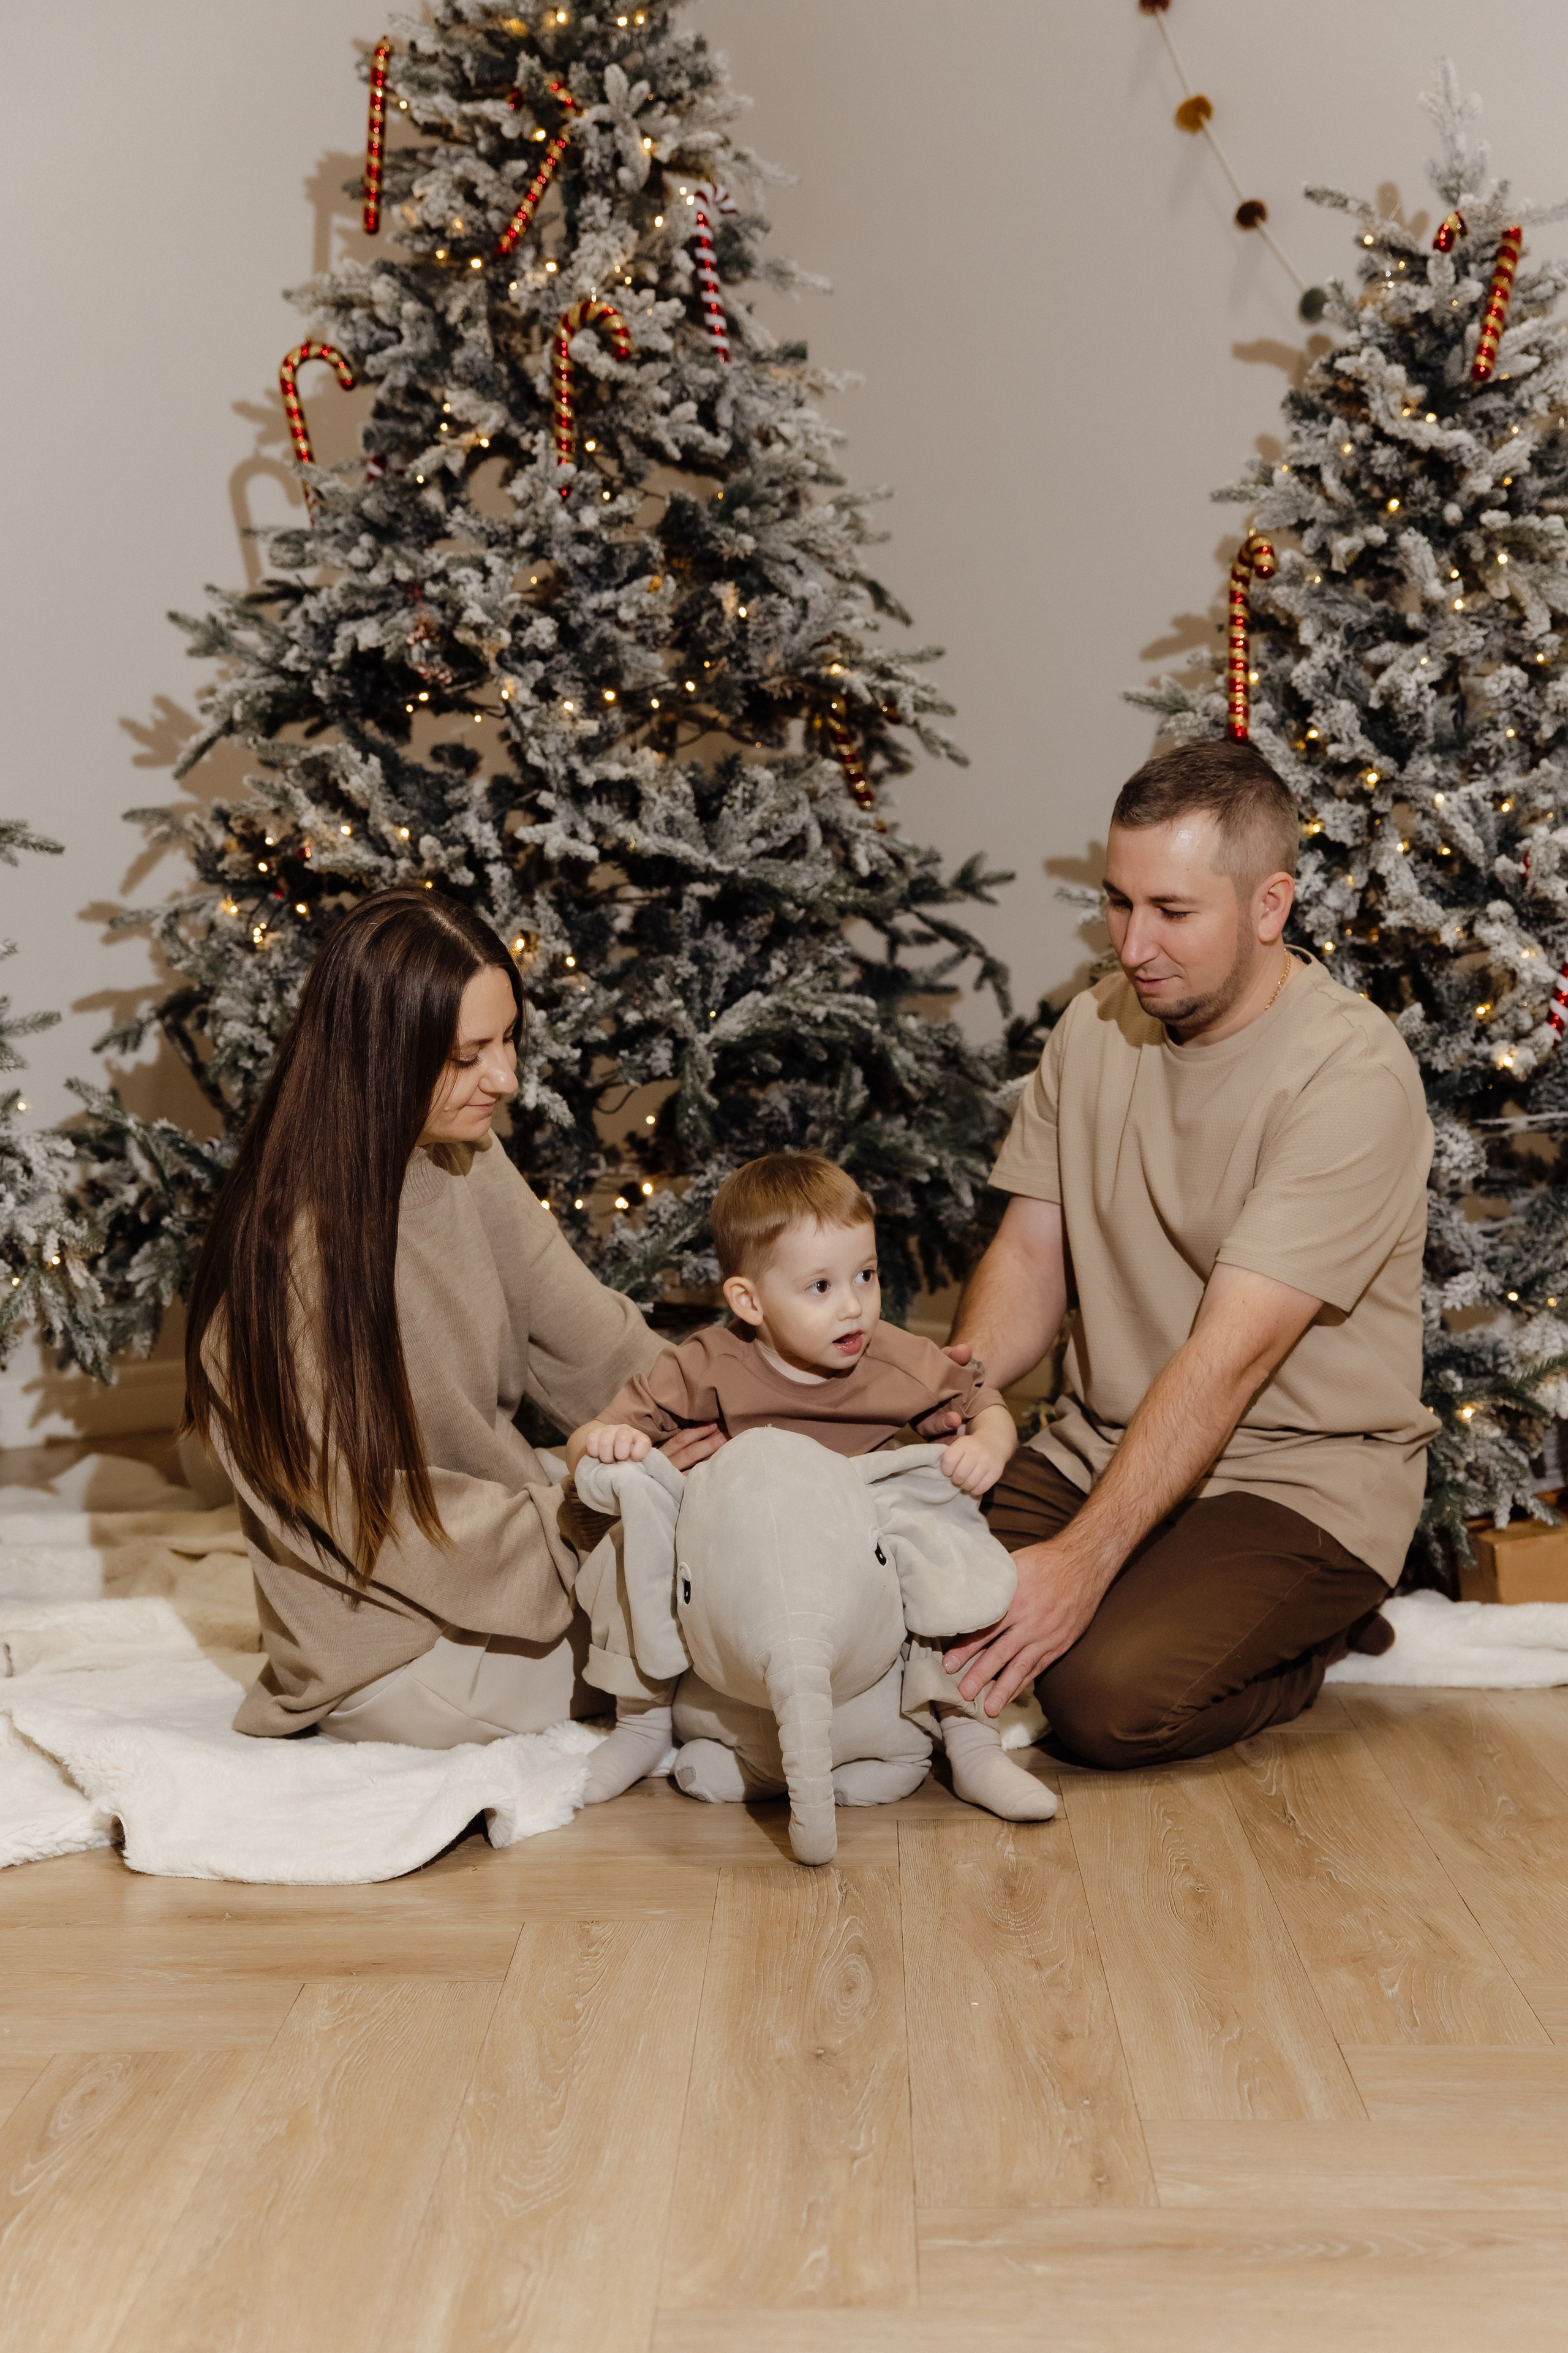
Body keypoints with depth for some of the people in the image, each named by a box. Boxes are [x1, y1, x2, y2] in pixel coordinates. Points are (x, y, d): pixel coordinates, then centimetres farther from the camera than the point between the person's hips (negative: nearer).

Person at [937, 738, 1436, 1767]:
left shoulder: (1354, 1075, -21)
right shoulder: (1094, 1028, 3)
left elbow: (1233, 1354, -27)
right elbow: (1030, 1256, 4)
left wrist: (1084, 1560, -32)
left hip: (1297, 1479, -6)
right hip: (1102, 1447, 6)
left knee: (1108, 1695, -28)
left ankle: (1308, 1636, 3)